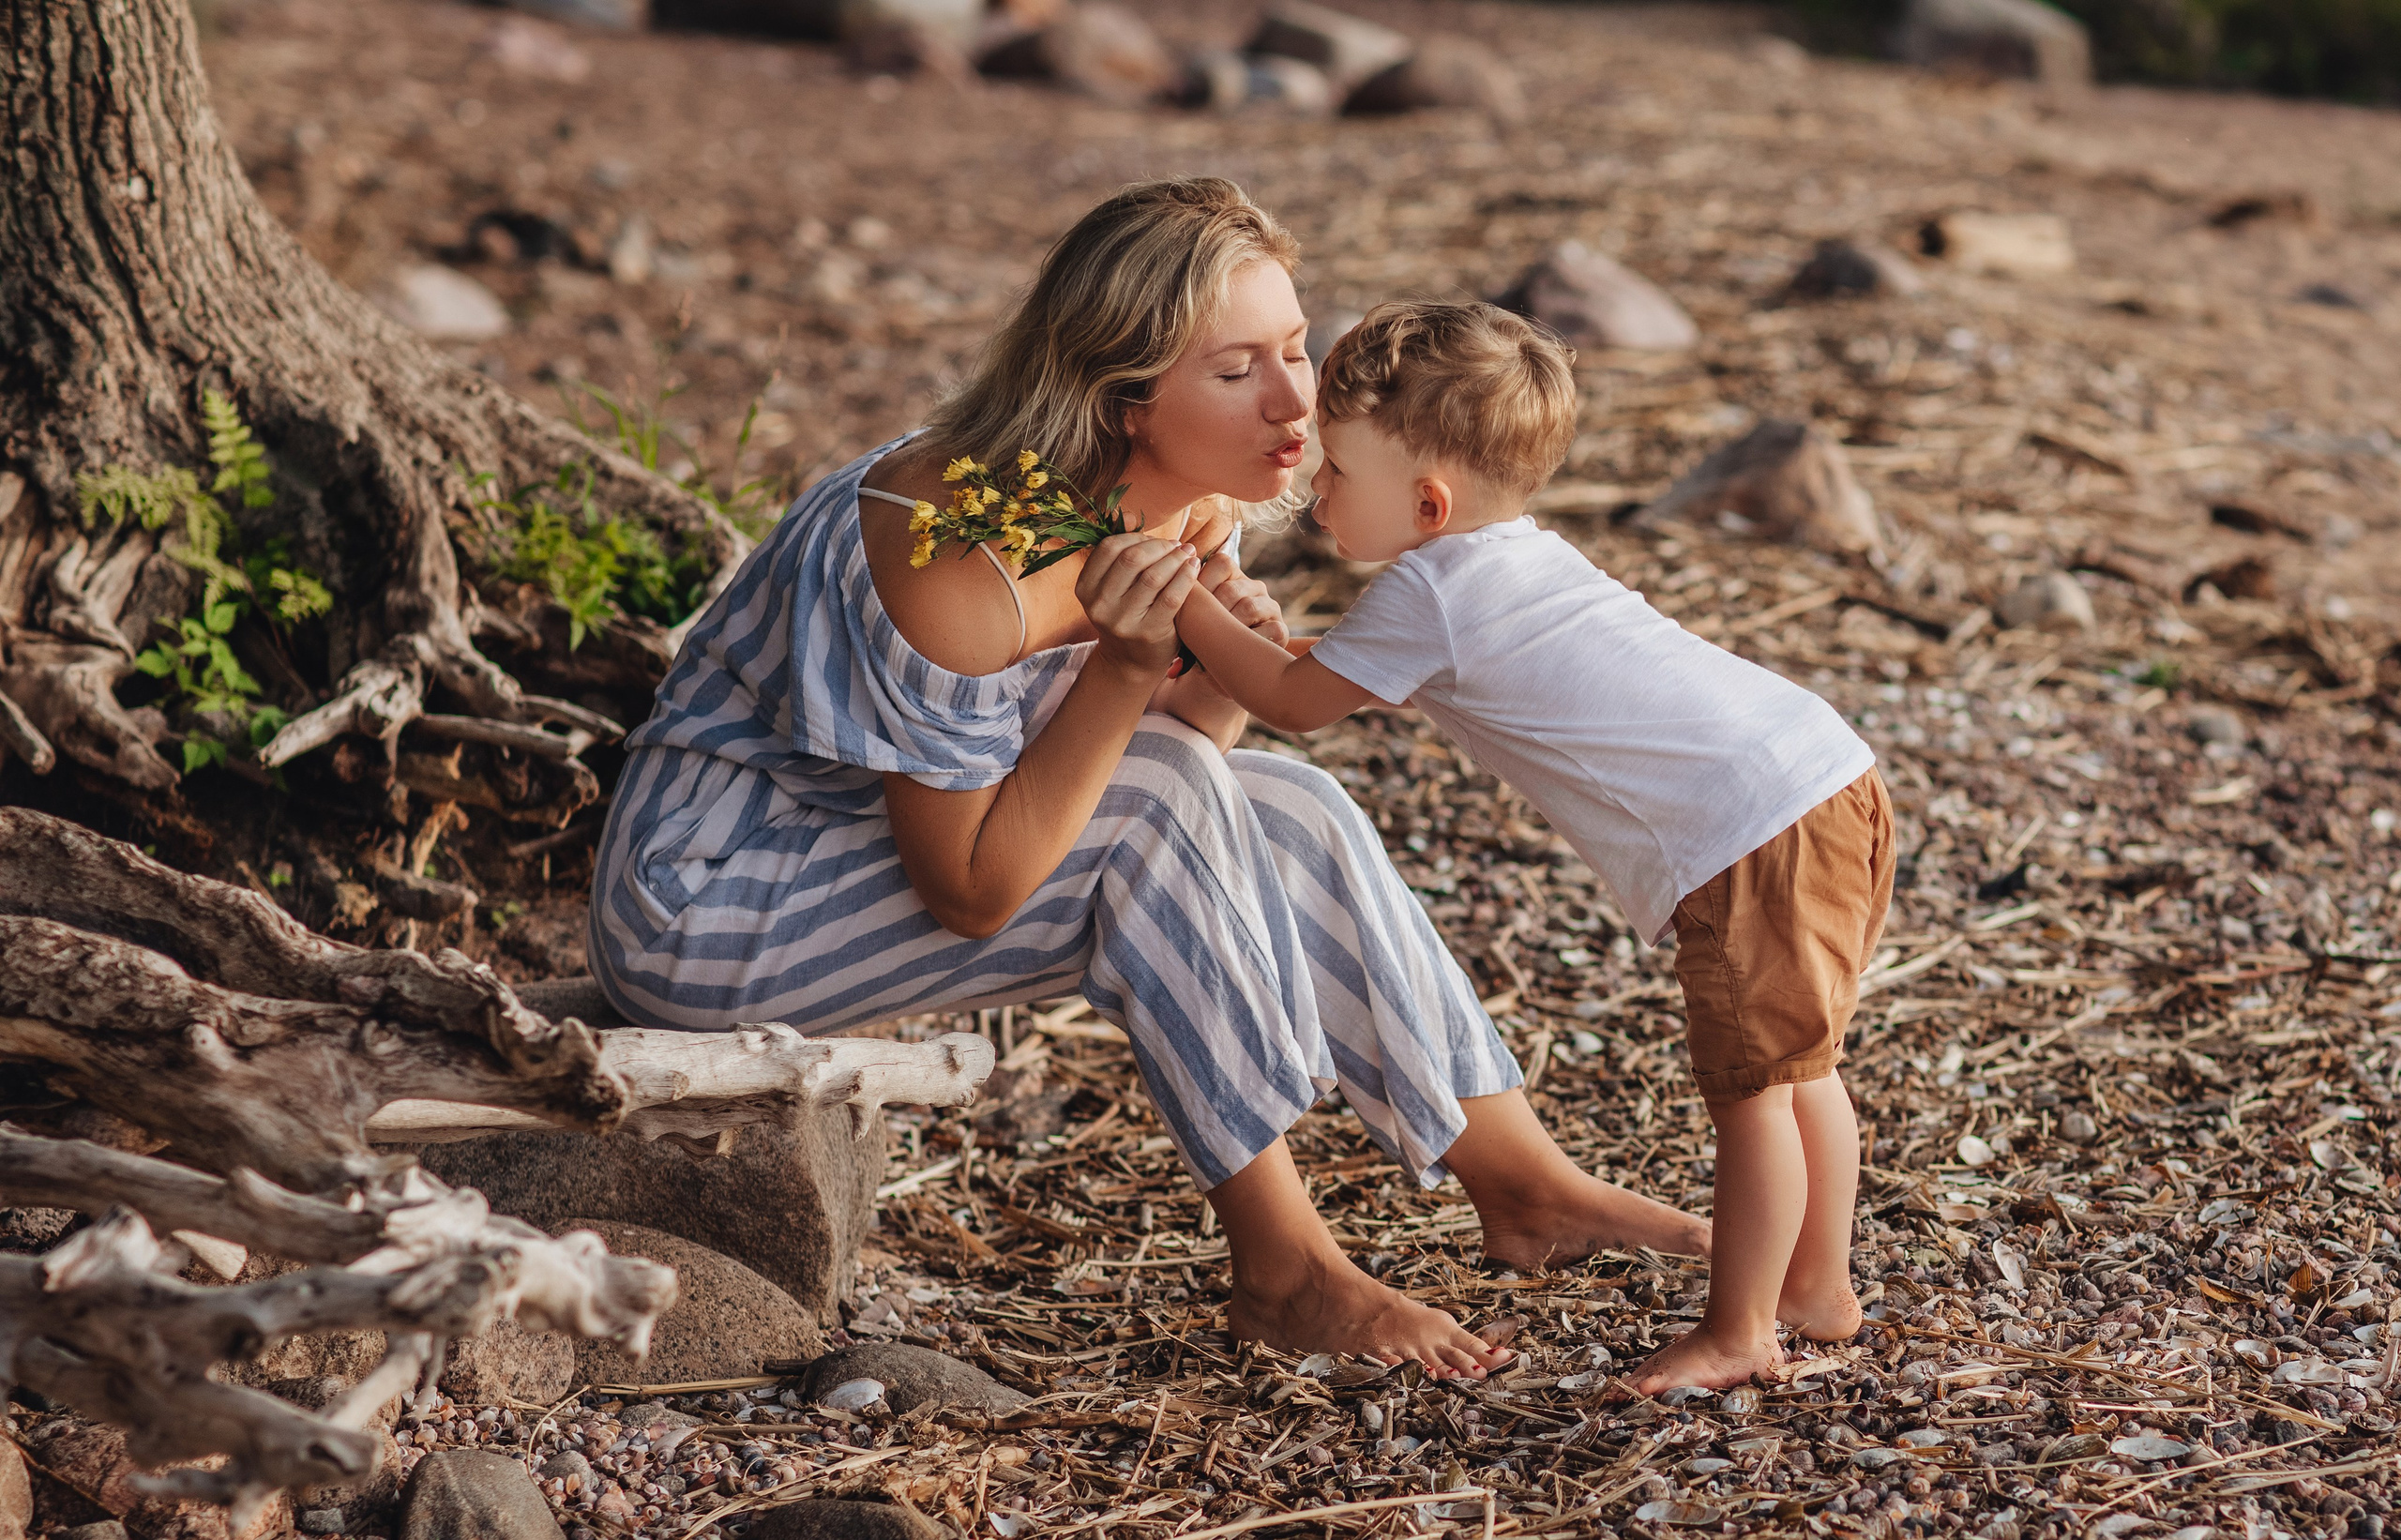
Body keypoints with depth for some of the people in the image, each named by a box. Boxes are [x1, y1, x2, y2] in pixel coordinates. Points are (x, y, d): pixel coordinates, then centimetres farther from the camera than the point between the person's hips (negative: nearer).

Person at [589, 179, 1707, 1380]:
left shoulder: (1189, 516, -5)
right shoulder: (964, 559, -31)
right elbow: (971, 893, -26)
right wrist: (1125, 672, -30)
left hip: (881, 851, 8)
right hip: (708, 909, -8)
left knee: (1286, 811, -6)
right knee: (1159, 802, -24)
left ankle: (1522, 1183, 5)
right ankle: (1281, 1268, -14)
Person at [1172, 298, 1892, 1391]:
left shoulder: (1427, 592, -9)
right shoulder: (1524, 557, 20)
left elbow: (1295, 703, 1)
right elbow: (1370, 676, 34)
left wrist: (1186, 605, 11)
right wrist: (1250, 632, 25)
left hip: (1757, 833, -10)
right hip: (1833, 776, 10)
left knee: (1751, 1089, 0)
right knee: (1793, 1072, 20)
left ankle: (1738, 1334, 10)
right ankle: (1819, 1289, 32)